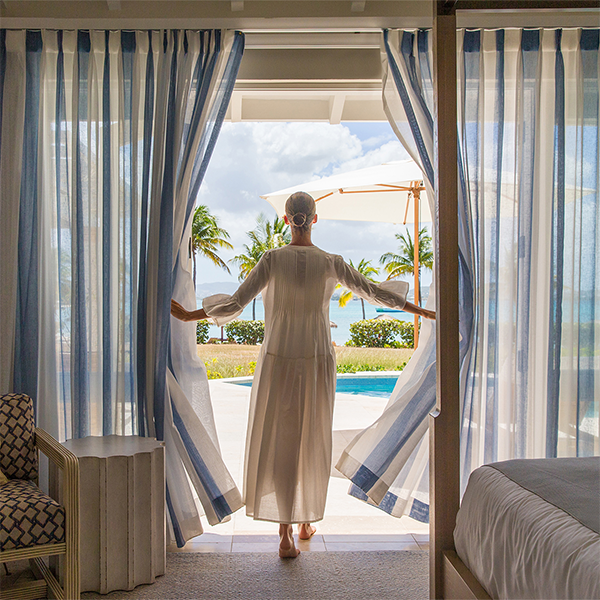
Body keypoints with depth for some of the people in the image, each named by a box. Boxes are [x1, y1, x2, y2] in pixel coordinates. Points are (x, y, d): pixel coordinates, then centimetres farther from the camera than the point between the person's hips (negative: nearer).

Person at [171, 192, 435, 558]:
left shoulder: (273, 259, -8)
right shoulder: (331, 263, -5)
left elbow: (236, 304, -12)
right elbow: (374, 292, 2)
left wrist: (190, 315, 0)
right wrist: (419, 310, 13)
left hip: (278, 361, -1)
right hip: (318, 361, 1)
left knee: (279, 441, 5)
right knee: (313, 440, 15)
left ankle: (286, 534, 3)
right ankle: (307, 520, 29)